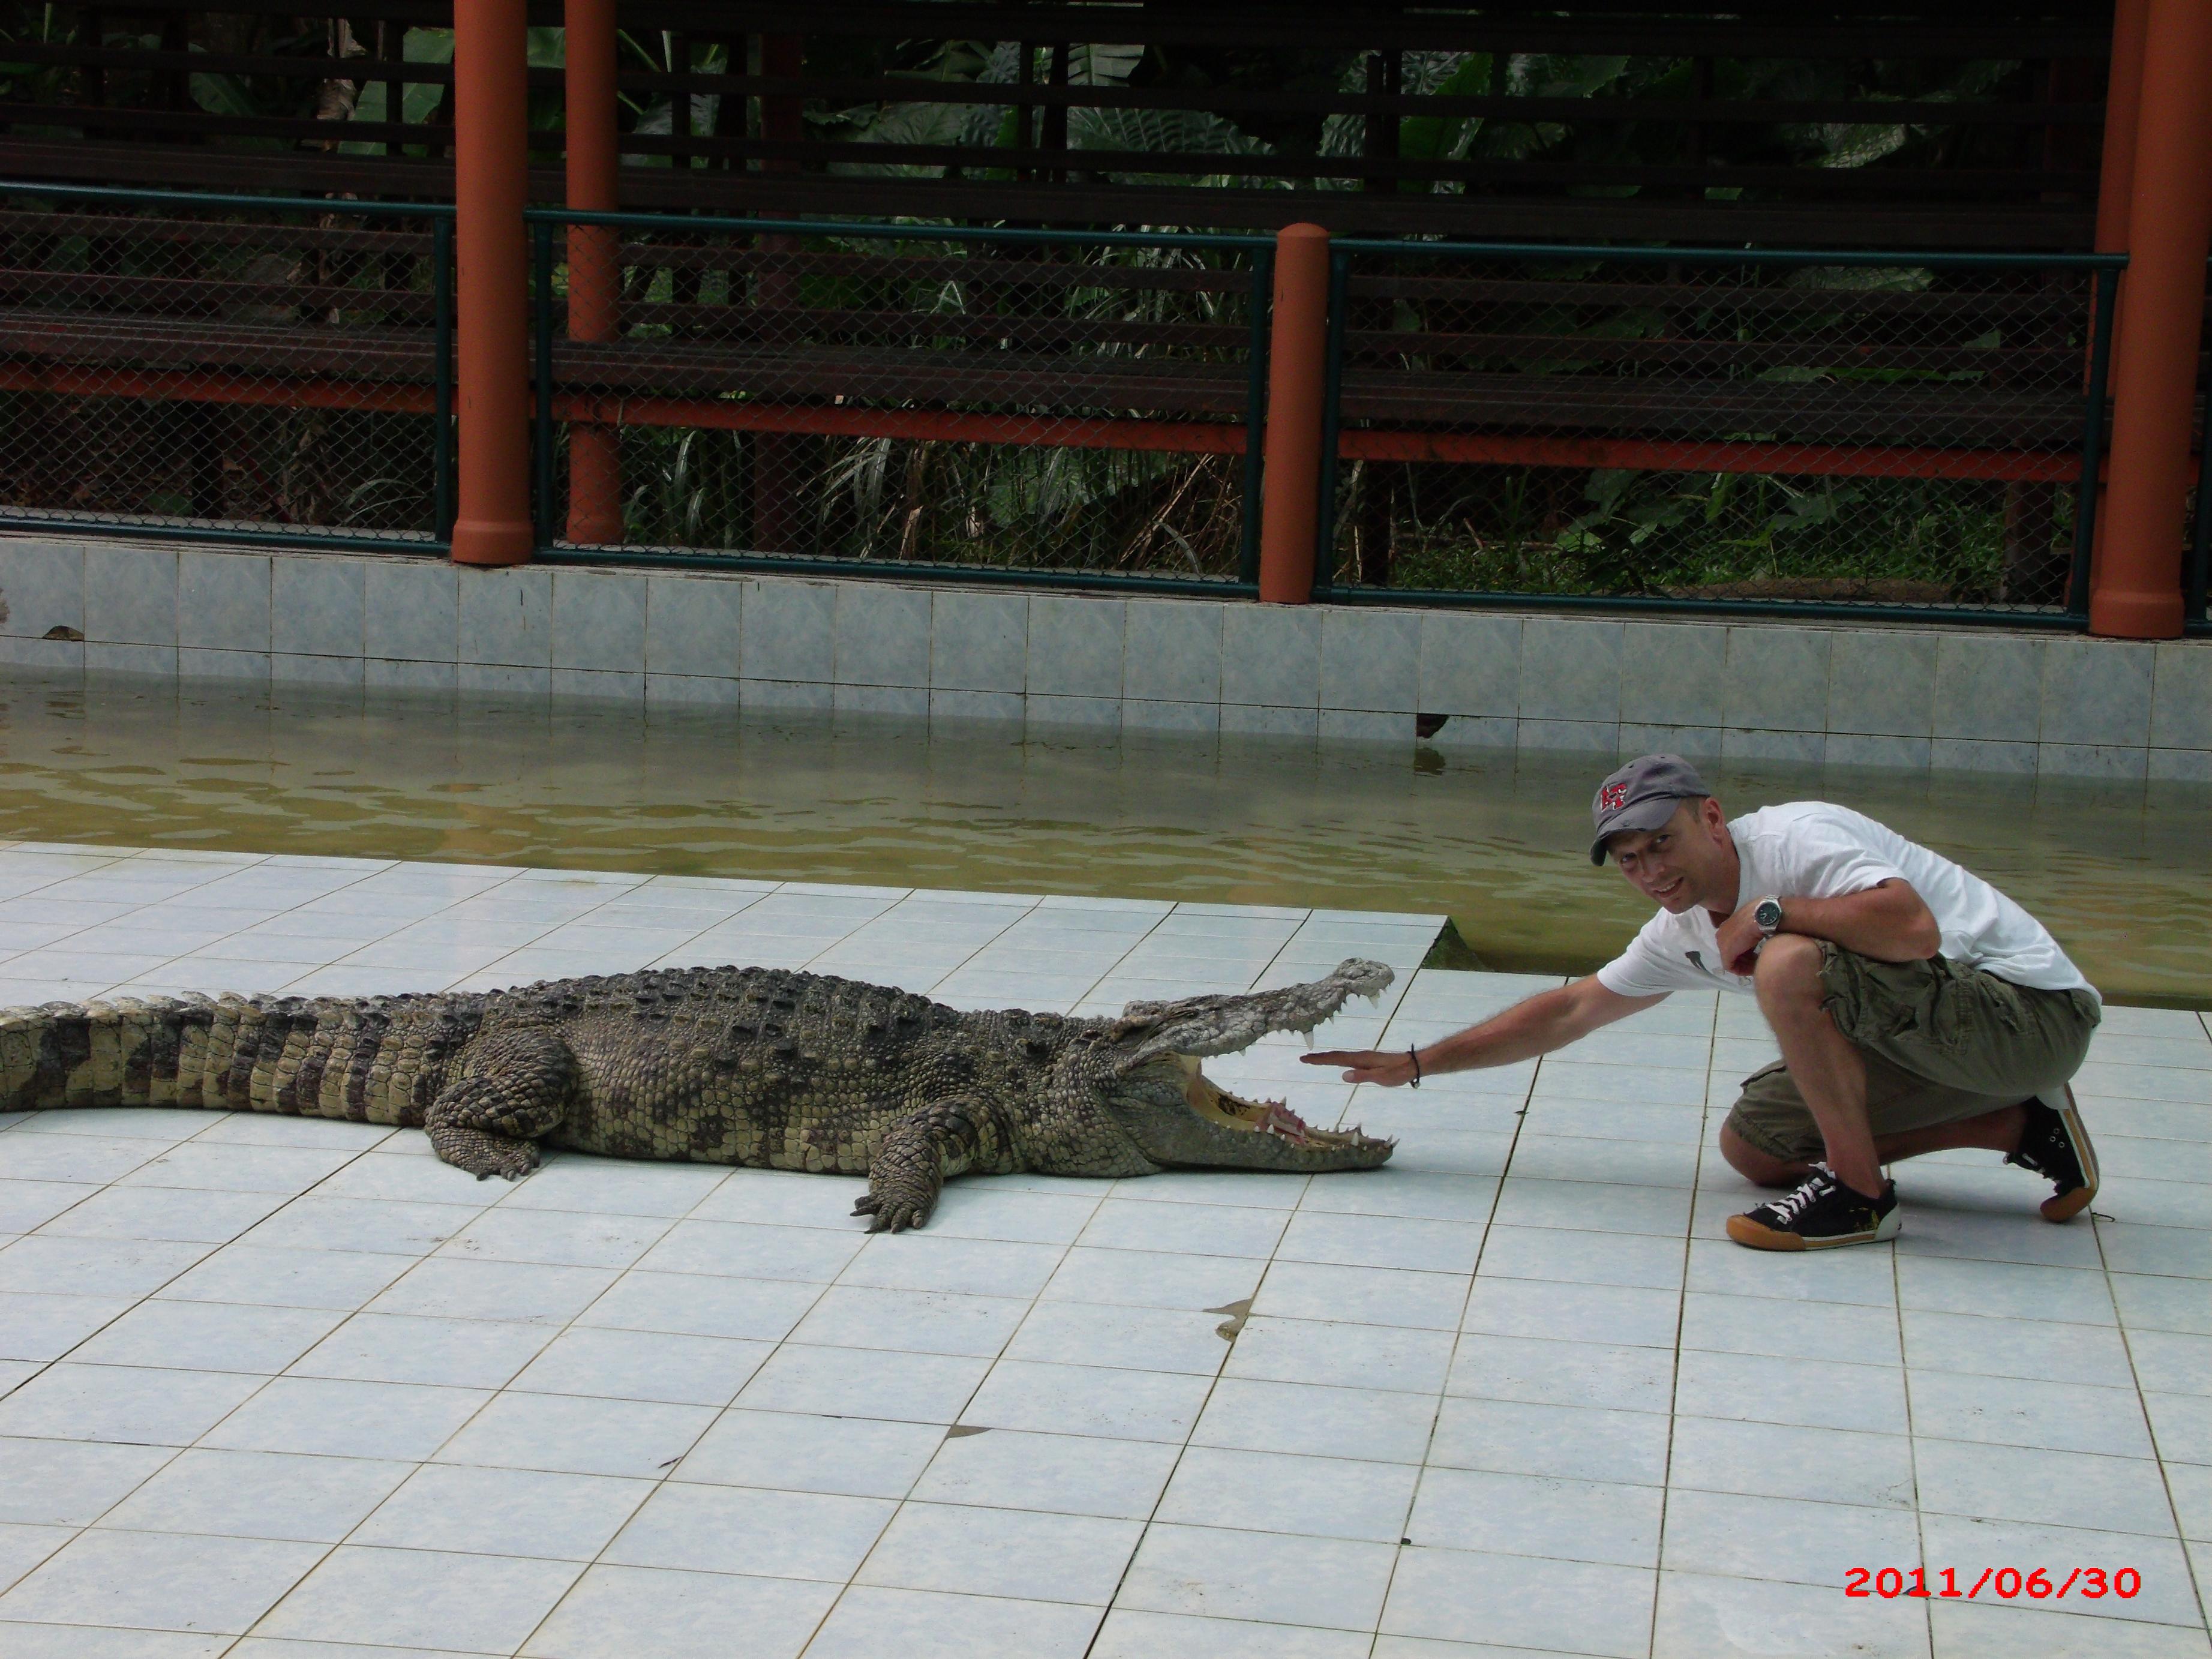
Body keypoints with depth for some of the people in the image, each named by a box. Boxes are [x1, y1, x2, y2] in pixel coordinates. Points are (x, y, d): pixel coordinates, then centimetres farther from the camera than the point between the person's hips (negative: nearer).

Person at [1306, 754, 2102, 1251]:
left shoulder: (1796, 839, -20)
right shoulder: (1686, 932, 8)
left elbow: (1915, 925, -36)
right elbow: (1569, 1011, 17)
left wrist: (1772, 912, -24)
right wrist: (1418, 1064, 16)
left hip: (2031, 1009, -10)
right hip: (1943, 1035, 10)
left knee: (1790, 963, -28)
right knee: (1752, 1142, 11)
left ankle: (1859, 1194, -13)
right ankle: (2021, 1128, 11)